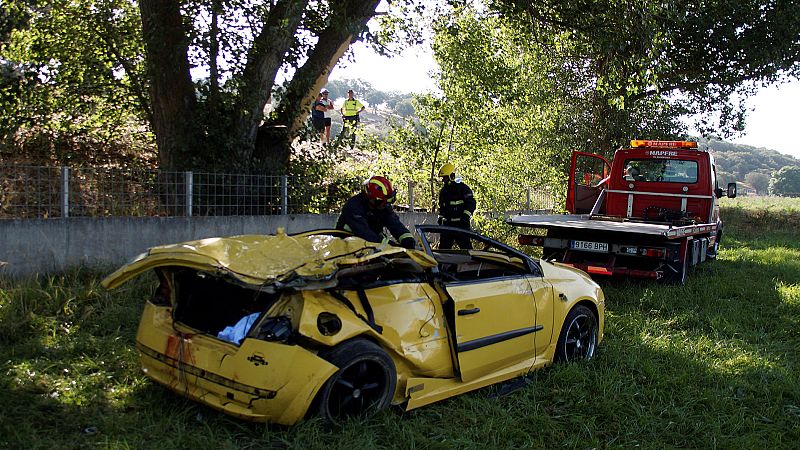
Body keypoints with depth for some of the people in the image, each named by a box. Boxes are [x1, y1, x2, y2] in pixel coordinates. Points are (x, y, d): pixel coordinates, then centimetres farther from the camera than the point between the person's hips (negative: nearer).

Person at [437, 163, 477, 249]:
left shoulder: (462, 188, -5)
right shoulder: (443, 191, 15)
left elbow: (471, 203, -8)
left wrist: (466, 215, -17)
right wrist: (440, 218, 19)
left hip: (461, 224, -7)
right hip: (447, 224, 7)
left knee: (465, 246, -11)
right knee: (443, 246, 9)